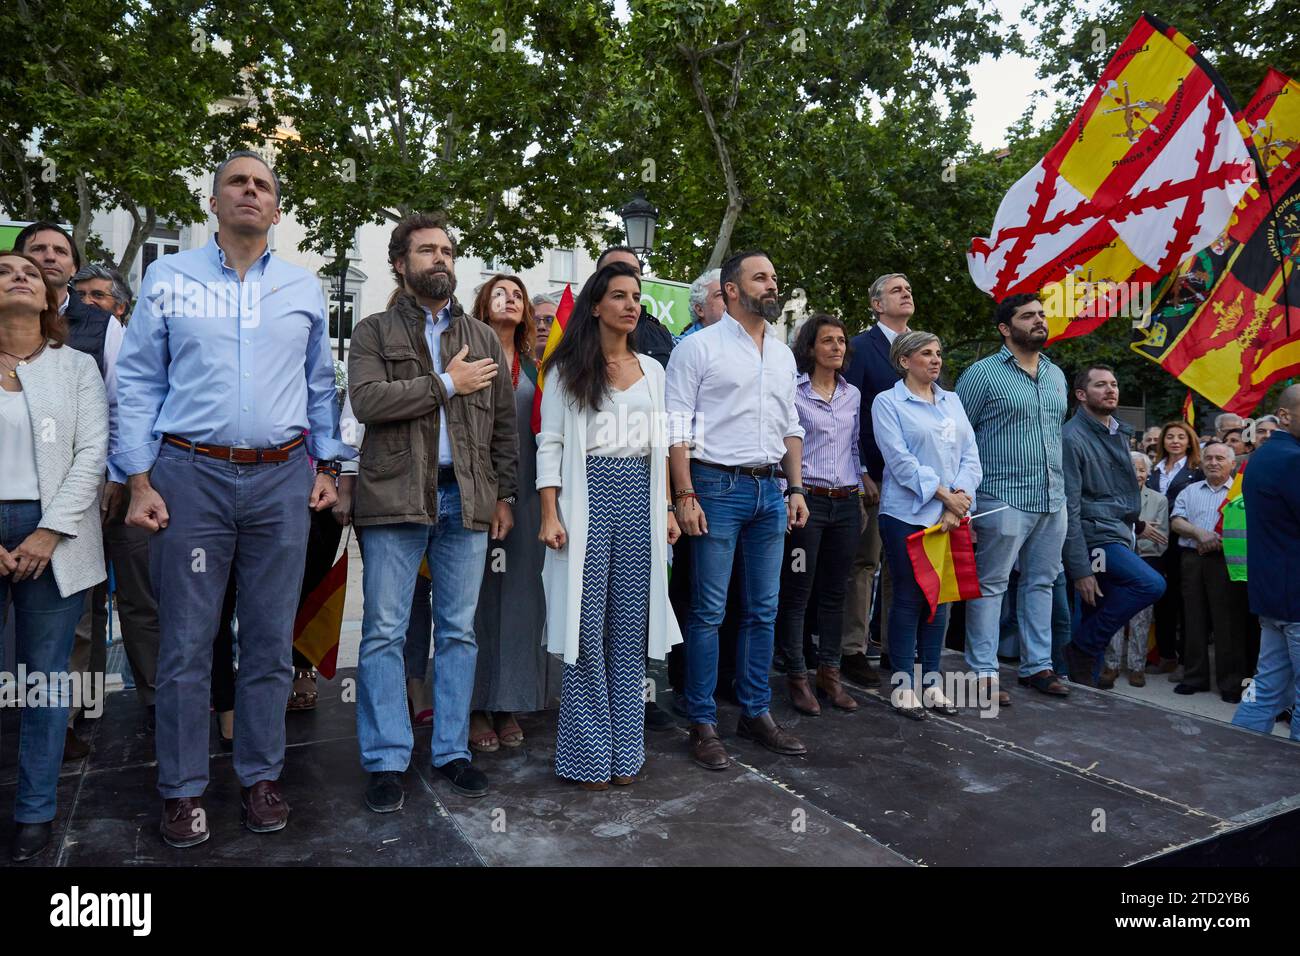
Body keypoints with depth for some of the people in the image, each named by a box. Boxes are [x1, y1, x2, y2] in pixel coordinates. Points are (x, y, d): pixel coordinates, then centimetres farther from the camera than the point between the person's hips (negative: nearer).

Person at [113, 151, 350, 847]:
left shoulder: (305, 288, 12)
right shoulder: (168, 278, 6)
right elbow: (137, 383, 4)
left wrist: (327, 465, 8)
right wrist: (139, 482, -4)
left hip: (283, 481, 2)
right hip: (190, 476, -1)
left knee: (271, 640, 8)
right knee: (185, 644, 3)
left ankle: (261, 778, 22)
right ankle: (183, 790, 18)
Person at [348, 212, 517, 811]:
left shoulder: (484, 338, 16)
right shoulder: (374, 331, 7)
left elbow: (504, 423, 14)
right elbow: (367, 400, -12)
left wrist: (503, 495, 7)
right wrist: (447, 384, -10)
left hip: (468, 498, 3)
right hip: (396, 497, -2)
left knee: (459, 632, 8)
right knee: (384, 633, 1)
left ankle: (452, 752, 20)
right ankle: (386, 762, 12)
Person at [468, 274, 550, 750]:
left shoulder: (534, 367, 15)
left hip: (524, 491, 4)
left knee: (519, 589, 5)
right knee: (478, 588, -1)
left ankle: (509, 701, 16)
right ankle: (476, 705, 10)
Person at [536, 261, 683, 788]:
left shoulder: (651, 369, 15)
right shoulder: (567, 370, 3)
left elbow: (659, 445, 16)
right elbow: (550, 443, -1)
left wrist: (668, 508, 10)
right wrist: (550, 515, -10)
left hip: (641, 499, 4)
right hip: (588, 497, -3)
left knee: (630, 629, 5)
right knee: (588, 628, -1)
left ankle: (625, 749, 16)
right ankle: (589, 753, 11)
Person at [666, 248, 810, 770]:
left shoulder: (783, 354, 16)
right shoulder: (699, 346, -3)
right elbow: (677, 427, -8)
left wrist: (796, 488, 11)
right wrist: (685, 495, -15)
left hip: (770, 489, 6)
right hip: (718, 488, -6)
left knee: (764, 609, 11)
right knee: (709, 610, -2)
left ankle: (756, 712, 23)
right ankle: (702, 723, 9)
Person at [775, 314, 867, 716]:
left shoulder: (853, 394, 13)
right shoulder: (792, 390, -4)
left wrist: (862, 492, 15)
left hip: (846, 503, 5)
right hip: (807, 499, -5)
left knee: (835, 591, 10)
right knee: (797, 592, 0)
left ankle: (829, 672, 21)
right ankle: (797, 676, 10)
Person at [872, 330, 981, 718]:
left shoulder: (952, 400, 15)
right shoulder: (888, 402, -1)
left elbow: (970, 455, 8)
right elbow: (900, 460, -12)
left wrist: (959, 499, -8)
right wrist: (944, 494, -15)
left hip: (952, 516, 5)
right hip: (908, 514, -5)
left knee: (940, 597, 9)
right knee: (909, 598, -1)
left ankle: (931, 681, 19)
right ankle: (902, 683, 9)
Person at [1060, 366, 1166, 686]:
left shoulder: (1119, 433, 15)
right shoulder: (1072, 437, -12)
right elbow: (1069, 508, -15)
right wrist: (1080, 569, -17)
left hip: (1118, 535, 8)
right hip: (1094, 536, -8)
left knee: (1095, 620, 9)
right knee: (1151, 584, -22)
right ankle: (1083, 647, -9)